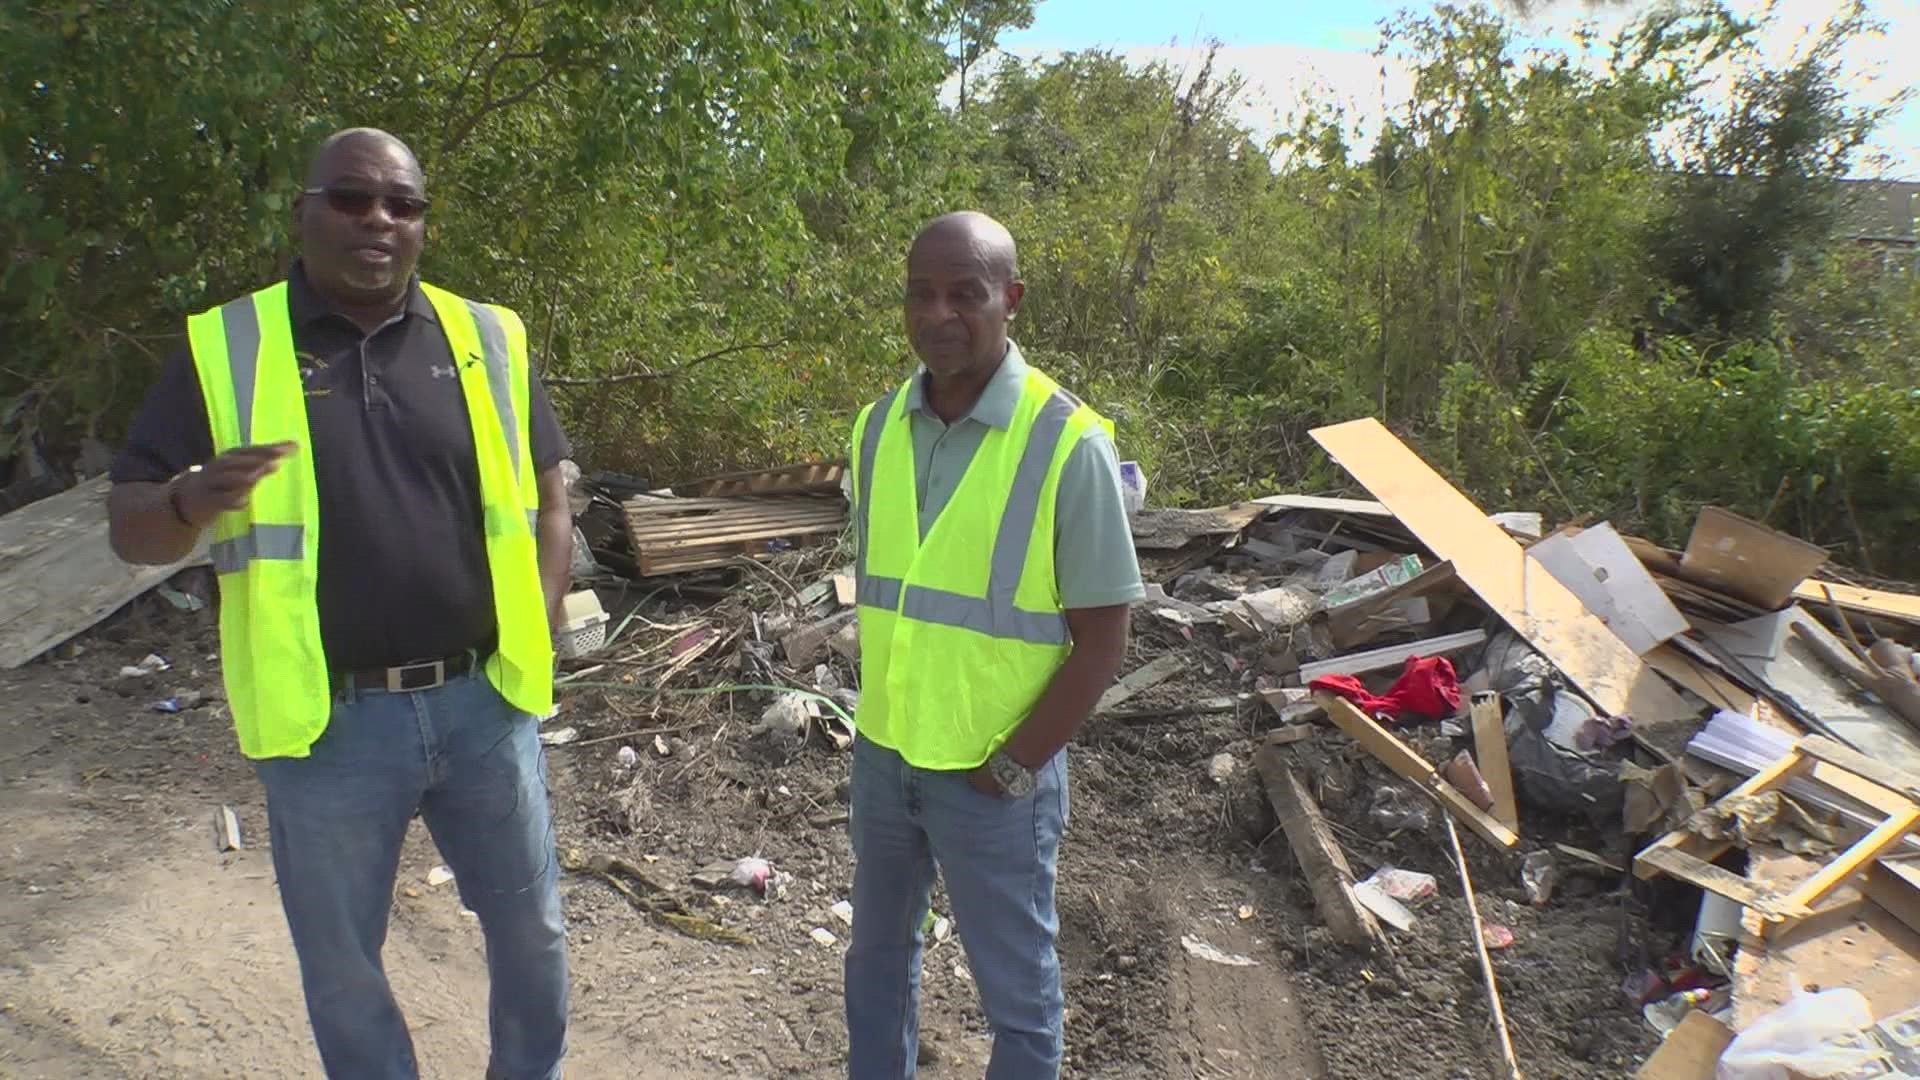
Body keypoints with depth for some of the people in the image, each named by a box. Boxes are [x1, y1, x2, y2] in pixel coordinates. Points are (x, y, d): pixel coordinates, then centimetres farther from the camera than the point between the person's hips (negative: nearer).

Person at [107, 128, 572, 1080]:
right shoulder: (224, 349, -2)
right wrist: (194, 502, -23)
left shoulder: (489, 341, 3)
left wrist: (535, 641, -1)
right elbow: (130, 527, 0)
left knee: (531, 930, 17)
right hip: (331, 724, -1)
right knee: (341, 967, 16)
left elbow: (546, 500, 9)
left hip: (483, 704, 2)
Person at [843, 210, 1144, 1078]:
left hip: (997, 772, -5)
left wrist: (1011, 767, -13)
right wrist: (888, 717, 7)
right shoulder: (878, 425, -1)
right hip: (883, 753, 5)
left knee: (1015, 988, 14)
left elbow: (1101, 638, -14)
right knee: (878, 953, 24)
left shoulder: (1067, 442, -17)